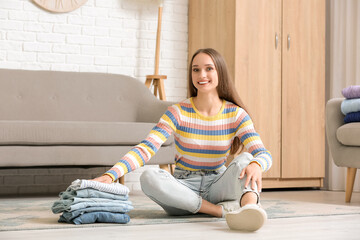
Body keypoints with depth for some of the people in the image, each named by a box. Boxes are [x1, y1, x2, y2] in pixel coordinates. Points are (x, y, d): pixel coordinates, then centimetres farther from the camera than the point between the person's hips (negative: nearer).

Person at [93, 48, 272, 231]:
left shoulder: (236, 114, -3)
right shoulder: (179, 112, -6)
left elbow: (264, 154, -14)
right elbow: (145, 149, -17)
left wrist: (256, 165, -41)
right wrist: (111, 175, -34)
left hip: (216, 187, 1)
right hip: (184, 188, 0)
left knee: (245, 159, -25)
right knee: (149, 177, -30)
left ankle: (249, 204, -56)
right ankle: (224, 210, -32)